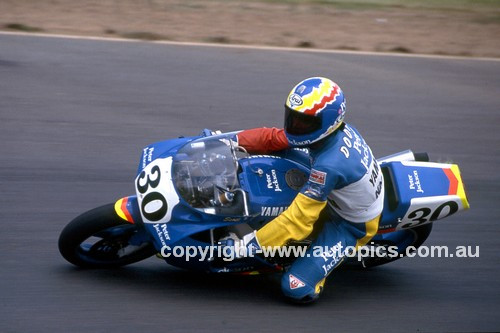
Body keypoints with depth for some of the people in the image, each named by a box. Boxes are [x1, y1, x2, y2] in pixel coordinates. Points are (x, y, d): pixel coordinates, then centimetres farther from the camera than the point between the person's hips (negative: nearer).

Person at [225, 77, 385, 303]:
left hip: (349, 225, -9)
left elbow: (297, 220, -34)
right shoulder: (338, 130, -14)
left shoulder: (328, 165, -38)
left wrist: (246, 246, -31)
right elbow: (274, 138, -5)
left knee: (296, 289, -21)